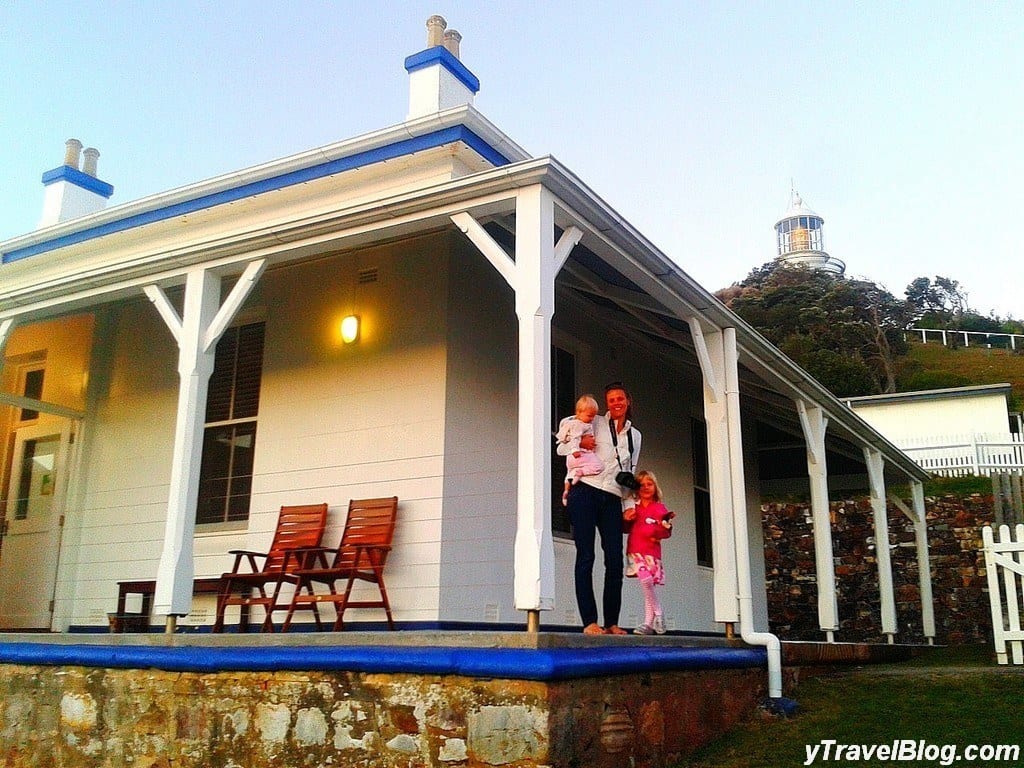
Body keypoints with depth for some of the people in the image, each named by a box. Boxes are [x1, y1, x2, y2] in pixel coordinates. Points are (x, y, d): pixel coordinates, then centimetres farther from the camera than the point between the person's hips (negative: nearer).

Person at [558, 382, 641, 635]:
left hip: (612, 500, 4)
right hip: (586, 493, -4)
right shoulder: (595, 424, 6)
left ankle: (612, 623, 6)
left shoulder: (635, 435, 19)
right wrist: (579, 443, -12)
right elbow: (561, 448, 8)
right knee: (586, 557, -6)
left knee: (615, 561, -2)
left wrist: (630, 504, 10)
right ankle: (590, 622, -5)